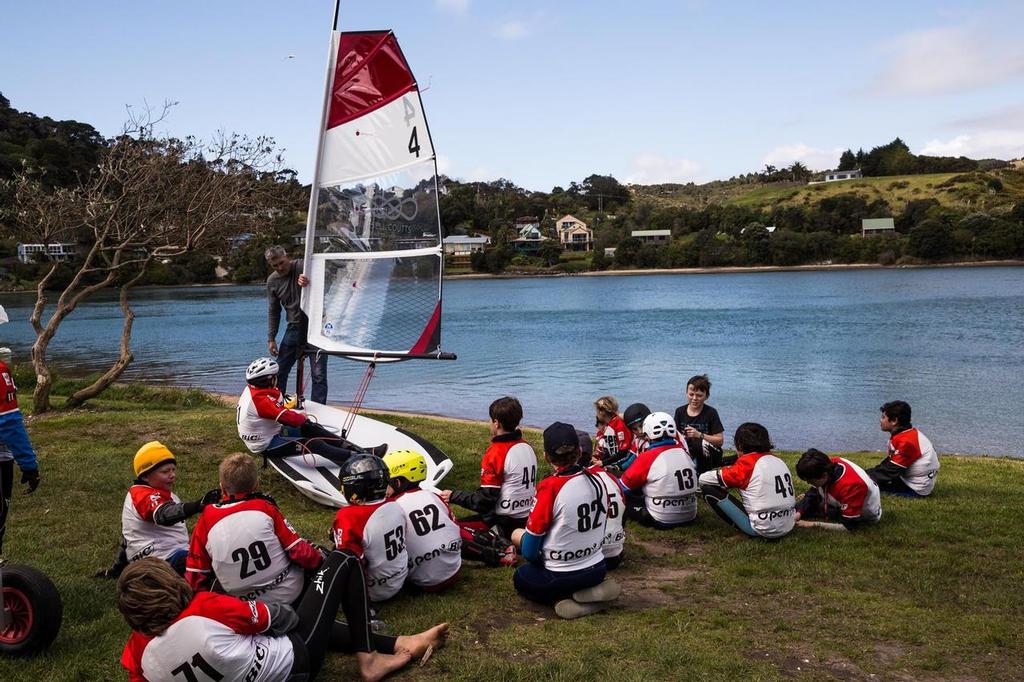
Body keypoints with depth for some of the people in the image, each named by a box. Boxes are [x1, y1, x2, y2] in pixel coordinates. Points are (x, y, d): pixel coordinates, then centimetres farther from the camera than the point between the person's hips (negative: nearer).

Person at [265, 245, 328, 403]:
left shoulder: (303, 266, -10)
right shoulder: (272, 281, 4)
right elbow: (273, 312, 11)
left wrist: (307, 278, -44)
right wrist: (271, 339, 7)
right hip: (294, 327, 5)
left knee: (318, 374, -7)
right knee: (280, 371, 7)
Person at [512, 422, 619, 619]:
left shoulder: (550, 487, -22)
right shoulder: (597, 481, -5)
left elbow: (529, 551, -14)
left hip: (560, 577, -5)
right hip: (597, 571, 5)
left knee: (520, 578, 25)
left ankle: (564, 599, 1)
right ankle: (592, 590, 9)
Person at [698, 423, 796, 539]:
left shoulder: (747, 463, -10)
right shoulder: (778, 460, 8)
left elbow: (703, 478, -5)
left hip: (763, 530, -7)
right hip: (788, 528, 7)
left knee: (708, 489, -3)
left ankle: (740, 528, 1)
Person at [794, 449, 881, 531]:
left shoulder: (850, 486, -42)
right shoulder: (828, 465, -23)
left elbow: (848, 526, -35)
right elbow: (814, 492, -5)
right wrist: (798, 513, -18)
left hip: (867, 514, -7)